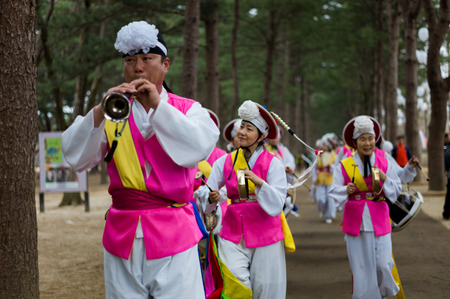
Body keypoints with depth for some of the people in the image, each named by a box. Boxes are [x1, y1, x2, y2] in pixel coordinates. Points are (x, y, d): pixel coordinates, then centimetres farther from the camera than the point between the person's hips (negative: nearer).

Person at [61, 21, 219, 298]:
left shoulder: (187, 109, 7)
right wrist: (100, 111, -19)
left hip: (172, 234, -2)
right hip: (122, 234, 2)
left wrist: (158, 106, -16)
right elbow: (76, 157, -4)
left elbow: (201, 147, -14)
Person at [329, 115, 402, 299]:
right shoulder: (344, 166, 0)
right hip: (356, 222, 0)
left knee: (383, 264, -3)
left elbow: (397, 189, 5)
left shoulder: (384, 164, 3)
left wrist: (385, 180, -13)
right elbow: (334, 191, -3)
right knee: (361, 267, 2)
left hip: (379, 221, 0)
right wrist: (347, 190, -23)